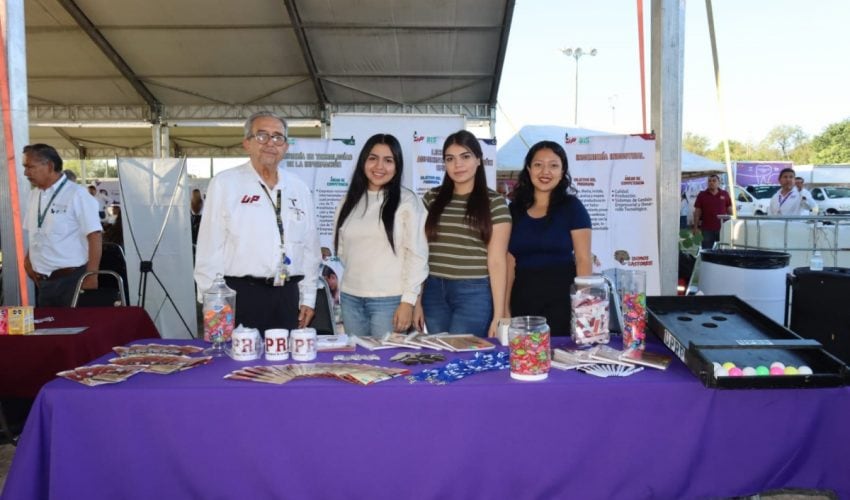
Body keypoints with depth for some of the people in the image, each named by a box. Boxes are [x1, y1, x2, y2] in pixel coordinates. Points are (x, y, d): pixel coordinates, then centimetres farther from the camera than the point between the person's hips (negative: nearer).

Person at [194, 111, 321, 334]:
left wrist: (308, 298, 12)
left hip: (288, 296, 4)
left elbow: (310, 247, 13)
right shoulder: (225, 184, -3)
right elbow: (210, 248, -3)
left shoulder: (299, 189, 10)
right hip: (241, 294, -4)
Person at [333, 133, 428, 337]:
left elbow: (417, 254, -7)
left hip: (389, 300, -4)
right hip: (350, 299, 5)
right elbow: (341, 250, 16)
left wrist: (408, 301, -12)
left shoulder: (406, 200, -4)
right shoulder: (350, 200, 11)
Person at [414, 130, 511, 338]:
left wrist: (498, 314, -8)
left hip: (474, 293, -3)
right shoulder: (432, 199, 8)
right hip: (434, 291, 3)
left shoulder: (494, 202, -2)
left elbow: (497, 261, -5)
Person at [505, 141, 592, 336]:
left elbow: (584, 260, -4)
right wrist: (505, 307, 2)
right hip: (522, 298, 3)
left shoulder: (572, 207, -1)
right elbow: (510, 261, 8)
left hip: (561, 299, -3)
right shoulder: (515, 209, 8)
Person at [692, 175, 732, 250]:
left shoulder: (725, 195, 6)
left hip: (722, 229, 1)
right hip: (707, 229, -1)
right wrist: (695, 227, -3)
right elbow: (697, 212, 2)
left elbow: (730, 211, 9)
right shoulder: (702, 195, 3)